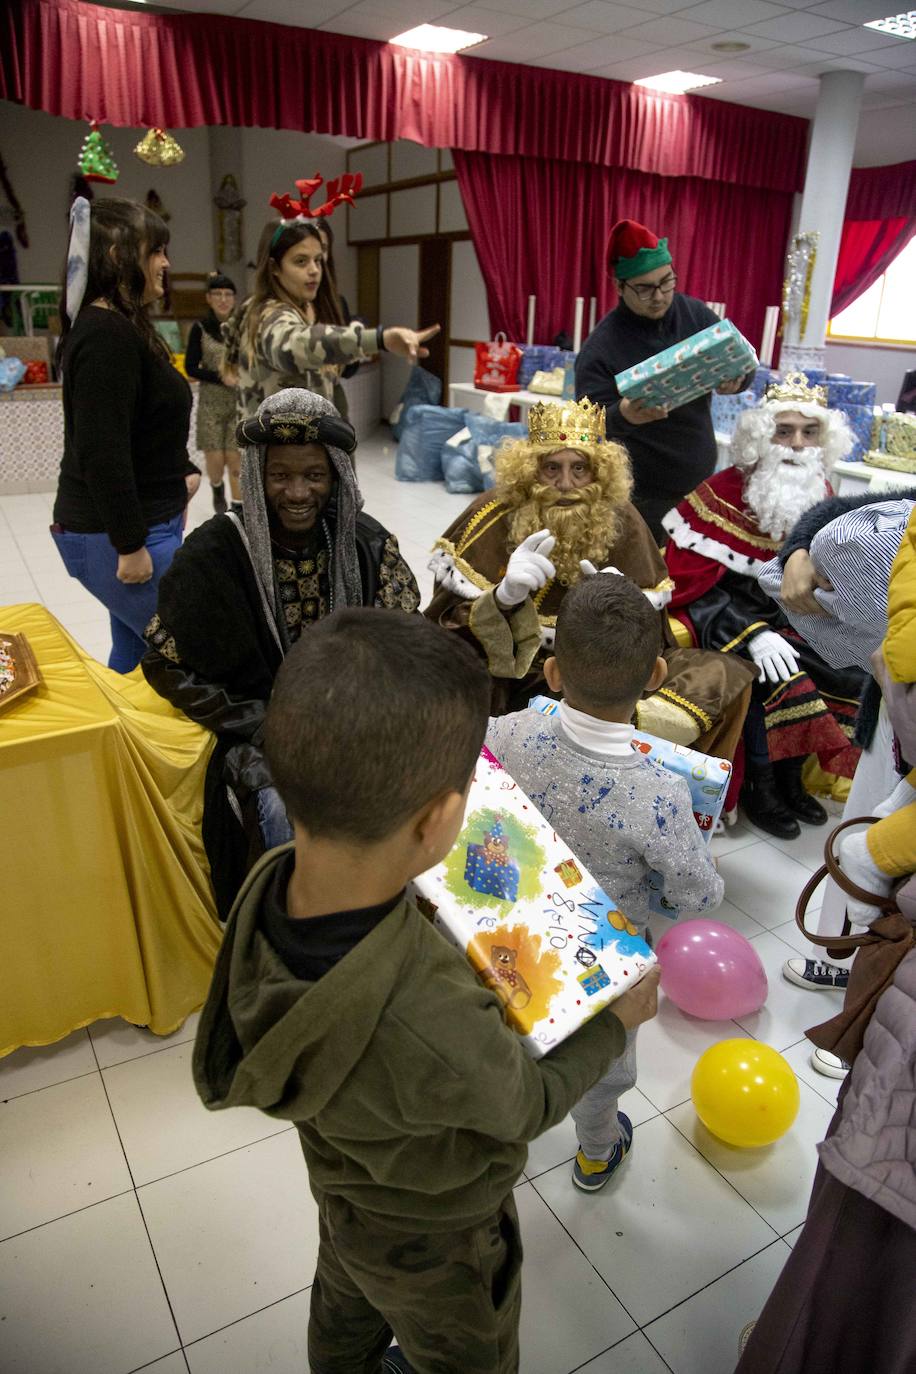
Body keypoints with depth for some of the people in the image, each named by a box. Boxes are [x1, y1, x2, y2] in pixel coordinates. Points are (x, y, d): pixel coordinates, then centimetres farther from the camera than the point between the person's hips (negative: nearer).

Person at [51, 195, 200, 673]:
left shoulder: (113, 327, 15)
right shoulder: (108, 334, -18)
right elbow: (102, 453, -23)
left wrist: (182, 473, 12)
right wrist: (131, 546, -20)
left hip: (134, 525, 10)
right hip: (116, 537, -10)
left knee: (135, 650, 17)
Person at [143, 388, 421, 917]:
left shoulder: (369, 544, 0)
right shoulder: (216, 551, -8)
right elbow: (168, 663, -4)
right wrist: (264, 728, -11)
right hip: (257, 732, -2)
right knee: (287, 815, -28)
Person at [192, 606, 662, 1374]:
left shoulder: (270, 883, -32)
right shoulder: (437, 1032, -49)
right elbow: (532, 1105, -24)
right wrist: (616, 1024, -9)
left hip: (347, 1194, 5)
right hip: (435, 1244, -5)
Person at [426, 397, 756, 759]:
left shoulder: (620, 522, -1)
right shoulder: (494, 517, -9)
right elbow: (448, 630, -13)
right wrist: (504, 597, -34)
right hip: (509, 679, -2)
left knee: (724, 674, -11)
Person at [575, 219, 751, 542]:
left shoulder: (695, 313, -1)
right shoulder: (600, 346, -15)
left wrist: (736, 379, -22)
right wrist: (624, 415, -41)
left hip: (703, 481, 5)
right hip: (642, 495, -5)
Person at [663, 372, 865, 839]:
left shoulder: (822, 495, 5)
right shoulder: (724, 493, -13)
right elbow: (691, 583, -18)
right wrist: (752, 634, -28)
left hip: (790, 614, 6)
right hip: (726, 613, -6)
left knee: (849, 671, -13)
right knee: (775, 673, -29)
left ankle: (791, 775, 3)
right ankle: (759, 784, -7)